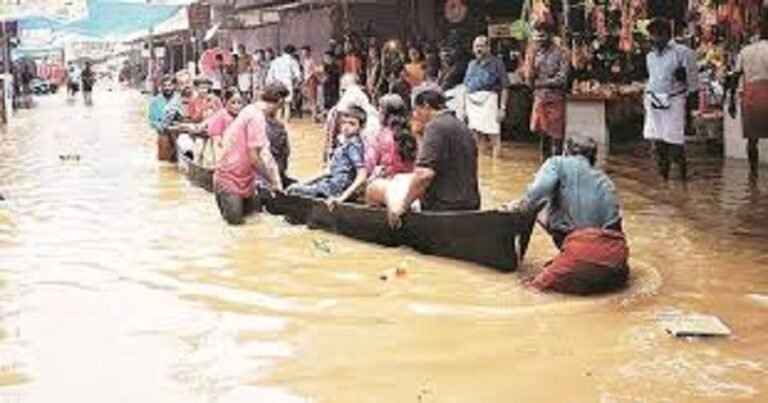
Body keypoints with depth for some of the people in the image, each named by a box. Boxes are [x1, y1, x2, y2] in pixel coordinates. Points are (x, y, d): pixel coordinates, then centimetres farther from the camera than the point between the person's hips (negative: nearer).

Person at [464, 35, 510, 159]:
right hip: (472, 101, 6)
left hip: (488, 101, -6)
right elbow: (466, 87, 21)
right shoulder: (472, 64, 17)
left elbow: (504, 87, -4)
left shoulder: (496, 63, 0)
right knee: (474, 135, 10)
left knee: (494, 135, -5)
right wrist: (463, 107, 15)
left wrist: (502, 107, -10)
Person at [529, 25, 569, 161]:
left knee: (556, 136, -2)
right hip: (540, 99, 6)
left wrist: (542, 83, -13)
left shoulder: (560, 54, -7)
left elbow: (561, 79, -14)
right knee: (543, 134, 12)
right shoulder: (538, 53, 10)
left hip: (555, 99, -6)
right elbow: (532, 76, 10)